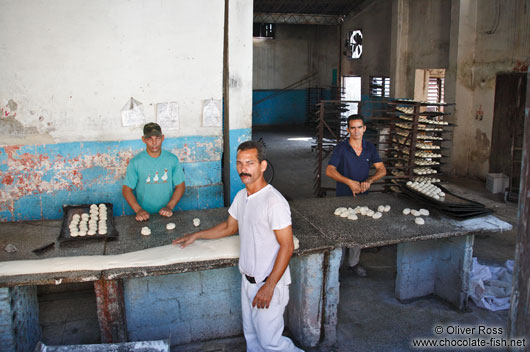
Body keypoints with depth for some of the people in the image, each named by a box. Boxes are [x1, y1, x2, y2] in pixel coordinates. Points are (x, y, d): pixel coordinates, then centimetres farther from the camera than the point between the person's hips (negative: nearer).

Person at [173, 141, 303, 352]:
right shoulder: (241, 196, 4)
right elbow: (230, 227, 21)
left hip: (269, 283, -8)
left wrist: (269, 286, -22)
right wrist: (196, 236, 23)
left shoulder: (274, 202, -23)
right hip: (247, 280, 8)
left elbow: (287, 247, -22)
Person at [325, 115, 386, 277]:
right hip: (343, 196, -4)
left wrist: (369, 181, -22)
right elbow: (329, 170, -17)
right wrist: (350, 182, -27)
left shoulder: (370, 148, 1)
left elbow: (382, 170, -2)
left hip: (362, 196, 4)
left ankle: (353, 262, 30)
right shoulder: (341, 148, -11)